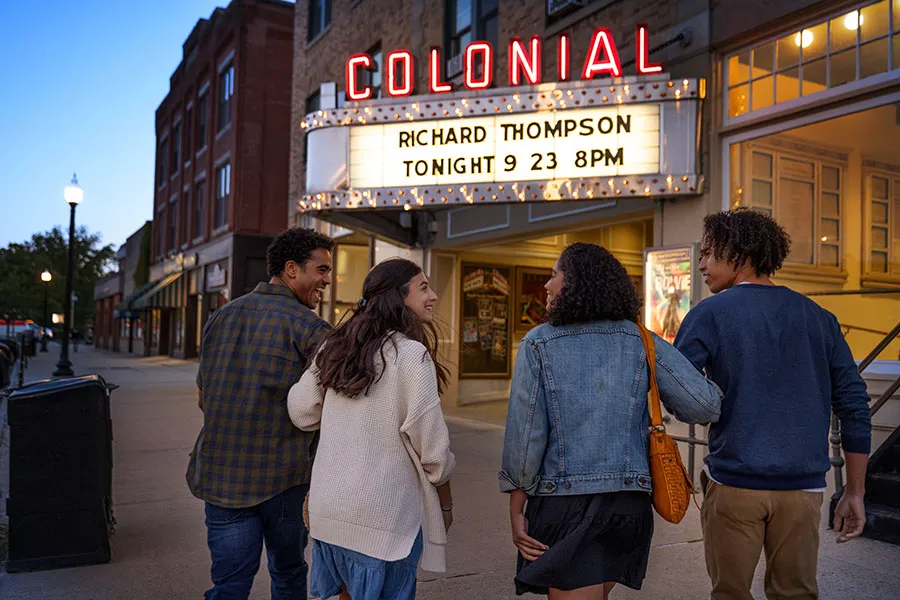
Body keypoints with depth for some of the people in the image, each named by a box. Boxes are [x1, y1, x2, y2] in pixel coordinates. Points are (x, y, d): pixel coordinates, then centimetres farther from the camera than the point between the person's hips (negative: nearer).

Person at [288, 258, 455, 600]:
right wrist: (446, 503, 3)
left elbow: (301, 413, 8)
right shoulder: (411, 354, -14)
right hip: (383, 516, -6)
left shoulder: (336, 347, 5)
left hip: (328, 508, 6)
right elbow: (431, 444, -12)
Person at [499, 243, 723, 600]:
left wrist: (516, 509, -1)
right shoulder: (642, 342, 1)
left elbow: (525, 433, -9)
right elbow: (704, 406, -5)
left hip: (563, 503, -4)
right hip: (629, 502, 4)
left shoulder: (538, 344, -6)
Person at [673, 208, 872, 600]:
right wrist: (854, 493, 12)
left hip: (733, 484, -3)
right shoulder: (818, 318, 7)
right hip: (803, 487, 4)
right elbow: (855, 407, 7)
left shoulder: (709, 315, -5)